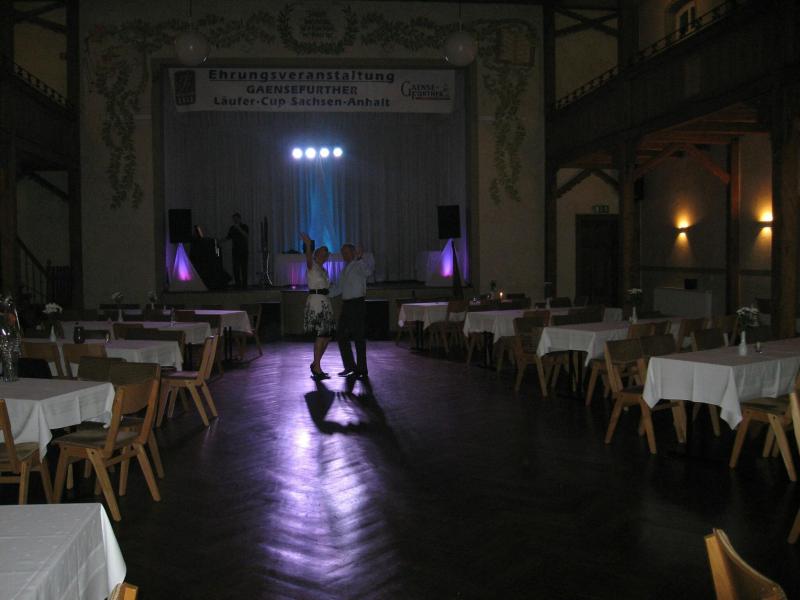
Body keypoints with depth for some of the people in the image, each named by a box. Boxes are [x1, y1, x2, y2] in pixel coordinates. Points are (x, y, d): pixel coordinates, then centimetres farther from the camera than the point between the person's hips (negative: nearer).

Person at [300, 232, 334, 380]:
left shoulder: (323, 270, 20)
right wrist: (308, 246, -45)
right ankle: (317, 368, -2)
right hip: (316, 301, -9)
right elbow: (309, 260, -29)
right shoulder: (312, 266, -5)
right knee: (321, 334, -9)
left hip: (325, 302, 9)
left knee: (328, 335, 8)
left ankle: (315, 364, 21)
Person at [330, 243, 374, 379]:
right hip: (346, 305, 9)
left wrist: (360, 257, -43)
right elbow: (338, 288, 26)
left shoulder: (359, 265, -7)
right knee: (341, 336, 10)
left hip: (357, 304, -9)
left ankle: (362, 370, 3)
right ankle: (350, 366, 20)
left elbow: (367, 271, -32)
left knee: (358, 337, -5)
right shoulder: (345, 268, 18)